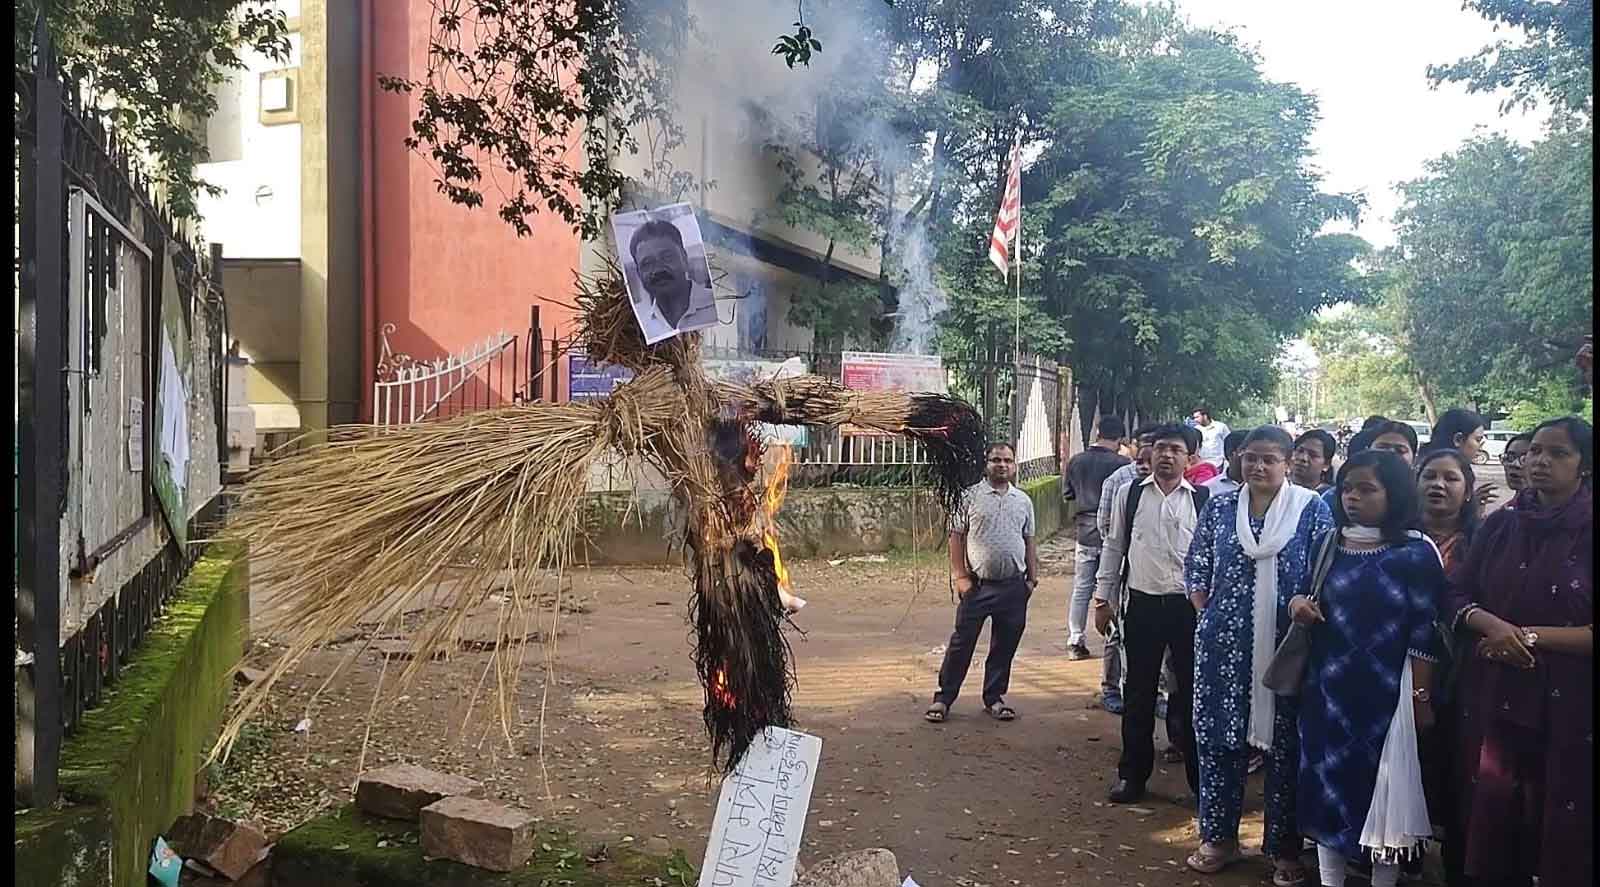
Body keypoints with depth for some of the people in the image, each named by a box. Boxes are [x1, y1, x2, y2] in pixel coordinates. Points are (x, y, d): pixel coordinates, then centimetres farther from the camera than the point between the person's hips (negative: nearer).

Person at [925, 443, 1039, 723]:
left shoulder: (1023, 500, 11)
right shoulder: (970, 497, -2)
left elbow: (1029, 542, 16)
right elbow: (957, 537, -2)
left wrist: (1033, 577, 10)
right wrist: (960, 576, -7)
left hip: (1013, 586, 4)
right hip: (977, 584, -3)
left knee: (1004, 646, 10)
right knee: (961, 643, -1)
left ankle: (994, 698, 24)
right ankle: (943, 698, 8)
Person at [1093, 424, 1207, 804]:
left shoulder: (1202, 500, 0)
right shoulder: (1129, 494, 3)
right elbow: (1114, 547, 8)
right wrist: (1103, 598, 7)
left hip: (1189, 605, -1)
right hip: (1142, 604, 1)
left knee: (1192, 690, 7)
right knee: (1138, 692, 9)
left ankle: (1200, 776, 21)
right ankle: (1133, 774, 22)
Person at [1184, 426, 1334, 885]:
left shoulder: (1312, 510, -3)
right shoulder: (1219, 507, 5)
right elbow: (1197, 570, 10)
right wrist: (1209, 619, 3)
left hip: (1286, 645, -2)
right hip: (1225, 643, 2)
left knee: (1285, 743, 6)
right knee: (1217, 735, 7)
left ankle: (1285, 848, 20)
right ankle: (1219, 836, 23)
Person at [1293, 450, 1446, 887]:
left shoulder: (1416, 553, -7)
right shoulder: (1327, 543, 6)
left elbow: (1424, 632, -8)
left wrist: (1420, 696, -9)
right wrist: (1298, 605, -7)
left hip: (1386, 692, -4)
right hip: (1327, 689, 4)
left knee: (1385, 788, 5)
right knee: (1328, 784, 9)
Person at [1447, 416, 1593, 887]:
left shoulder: (1588, 531, -6)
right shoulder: (1500, 524, 7)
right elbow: (1459, 597, 8)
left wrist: (1530, 636, -15)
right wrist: (1493, 625, -11)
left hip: (1567, 705, -3)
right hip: (1492, 695, 3)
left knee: (1558, 826, 6)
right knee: (1488, 819, 9)